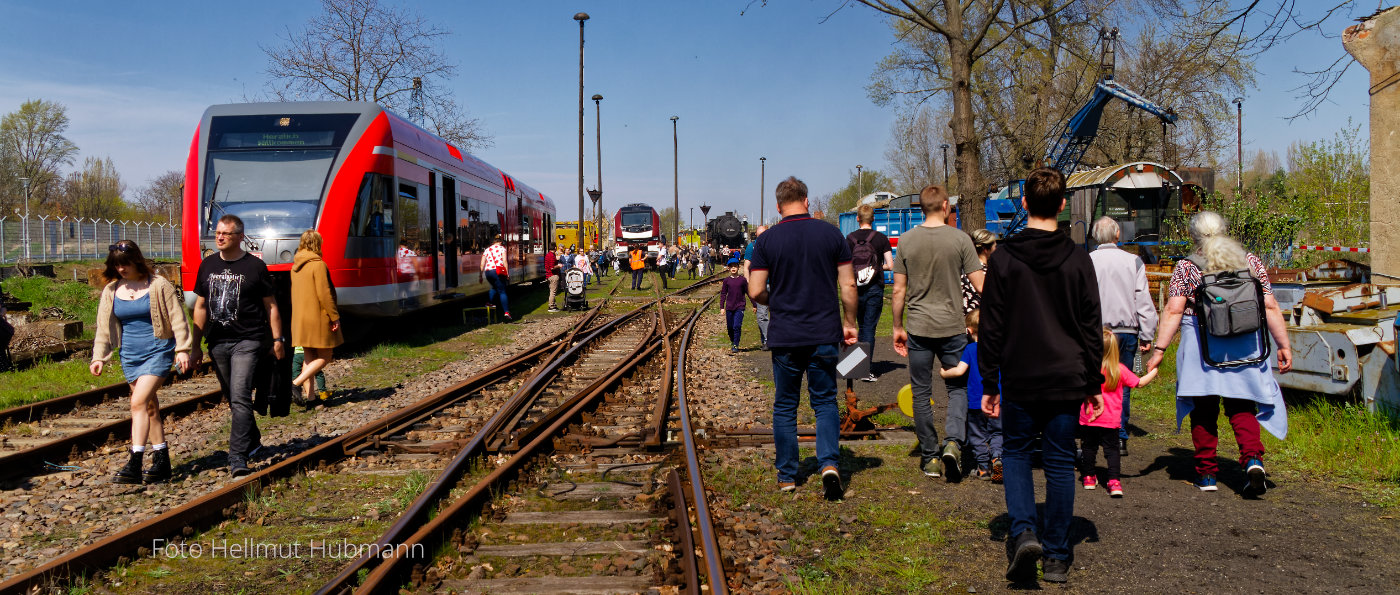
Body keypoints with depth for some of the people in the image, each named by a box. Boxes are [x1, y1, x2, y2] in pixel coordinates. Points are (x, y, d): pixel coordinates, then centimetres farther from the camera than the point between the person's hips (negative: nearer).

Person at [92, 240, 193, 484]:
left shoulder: (158, 285, -4)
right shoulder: (111, 291, 9)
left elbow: (177, 318, -3)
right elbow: (104, 327, 14)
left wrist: (182, 349, -8)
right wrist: (99, 357, 8)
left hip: (158, 351, -5)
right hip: (130, 355, 5)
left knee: (139, 402, -18)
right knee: (150, 406, 9)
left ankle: (135, 464, -19)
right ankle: (162, 462, 16)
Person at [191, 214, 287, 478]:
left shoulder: (255, 266, -3)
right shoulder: (208, 265, 10)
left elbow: (270, 306, 2)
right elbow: (200, 306, 15)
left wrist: (277, 339, -1)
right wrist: (196, 346, 13)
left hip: (248, 341, -5)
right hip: (217, 343, 5)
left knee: (240, 397, -15)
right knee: (232, 399, 15)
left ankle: (238, 458, -17)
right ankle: (253, 440, 35)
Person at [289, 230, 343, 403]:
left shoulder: (295, 266, 11)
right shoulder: (318, 265, -14)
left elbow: (295, 293, 16)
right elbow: (324, 294, -18)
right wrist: (335, 316, -13)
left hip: (300, 318, 8)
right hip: (318, 318, -8)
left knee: (309, 357, 13)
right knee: (325, 357, -1)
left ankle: (308, 393, 13)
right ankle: (296, 383, -13)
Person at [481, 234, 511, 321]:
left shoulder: (487, 250, 18)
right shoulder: (502, 248, 8)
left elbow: (482, 264, 13)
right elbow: (504, 261, -3)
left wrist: (481, 276, 17)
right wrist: (507, 274, -1)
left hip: (488, 272, 4)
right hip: (498, 271, -4)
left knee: (494, 287, 30)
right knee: (502, 291, -2)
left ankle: (489, 302, 13)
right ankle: (506, 312, -13)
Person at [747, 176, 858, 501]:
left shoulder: (767, 240, -4)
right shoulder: (831, 234, -1)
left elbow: (756, 292, -7)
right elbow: (848, 286, -1)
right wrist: (849, 323, 11)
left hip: (785, 337, 0)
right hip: (825, 334, 1)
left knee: (785, 406, 12)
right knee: (825, 401, 11)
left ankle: (787, 476, 17)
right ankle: (829, 463, -8)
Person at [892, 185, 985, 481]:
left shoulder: (907, 240, -1)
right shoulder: (959, 238, -5)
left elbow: (899, 290, 1)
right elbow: (980, 285, -5)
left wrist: (898, 327, 11)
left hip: (917, 328, 1)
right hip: (952, 326, -1)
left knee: (921, 394, 9)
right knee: (958, 387, 13)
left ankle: (929, 457, 14)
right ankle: (953, 443, -8)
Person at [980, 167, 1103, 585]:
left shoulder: (1003, 259, -5)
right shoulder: (1078, 260, -1)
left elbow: (991, 328, -4)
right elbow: (1092, 328, 2)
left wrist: (989, 384, 3)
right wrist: (1094, 383, 9)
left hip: (1020, 381, -1)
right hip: (1066, 380, 1)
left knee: (1015, 452, 16)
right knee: (1060, 464, 9)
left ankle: (1024, 531, -4)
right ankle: (1056, 558, 13)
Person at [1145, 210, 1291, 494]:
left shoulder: (1185, 267, -1)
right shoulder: (1250, 261, 5)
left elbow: (1173, 311, -8)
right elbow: (1270, 307, 2)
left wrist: (1159, 349, -7)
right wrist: (1283, 345, 6)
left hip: (1200, 346, -2)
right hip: (1243, 347, 2)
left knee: (1203, 411, 8)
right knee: (1241, 407, 11)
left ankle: (1207, 473, 12)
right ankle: (1252, 457, -12)